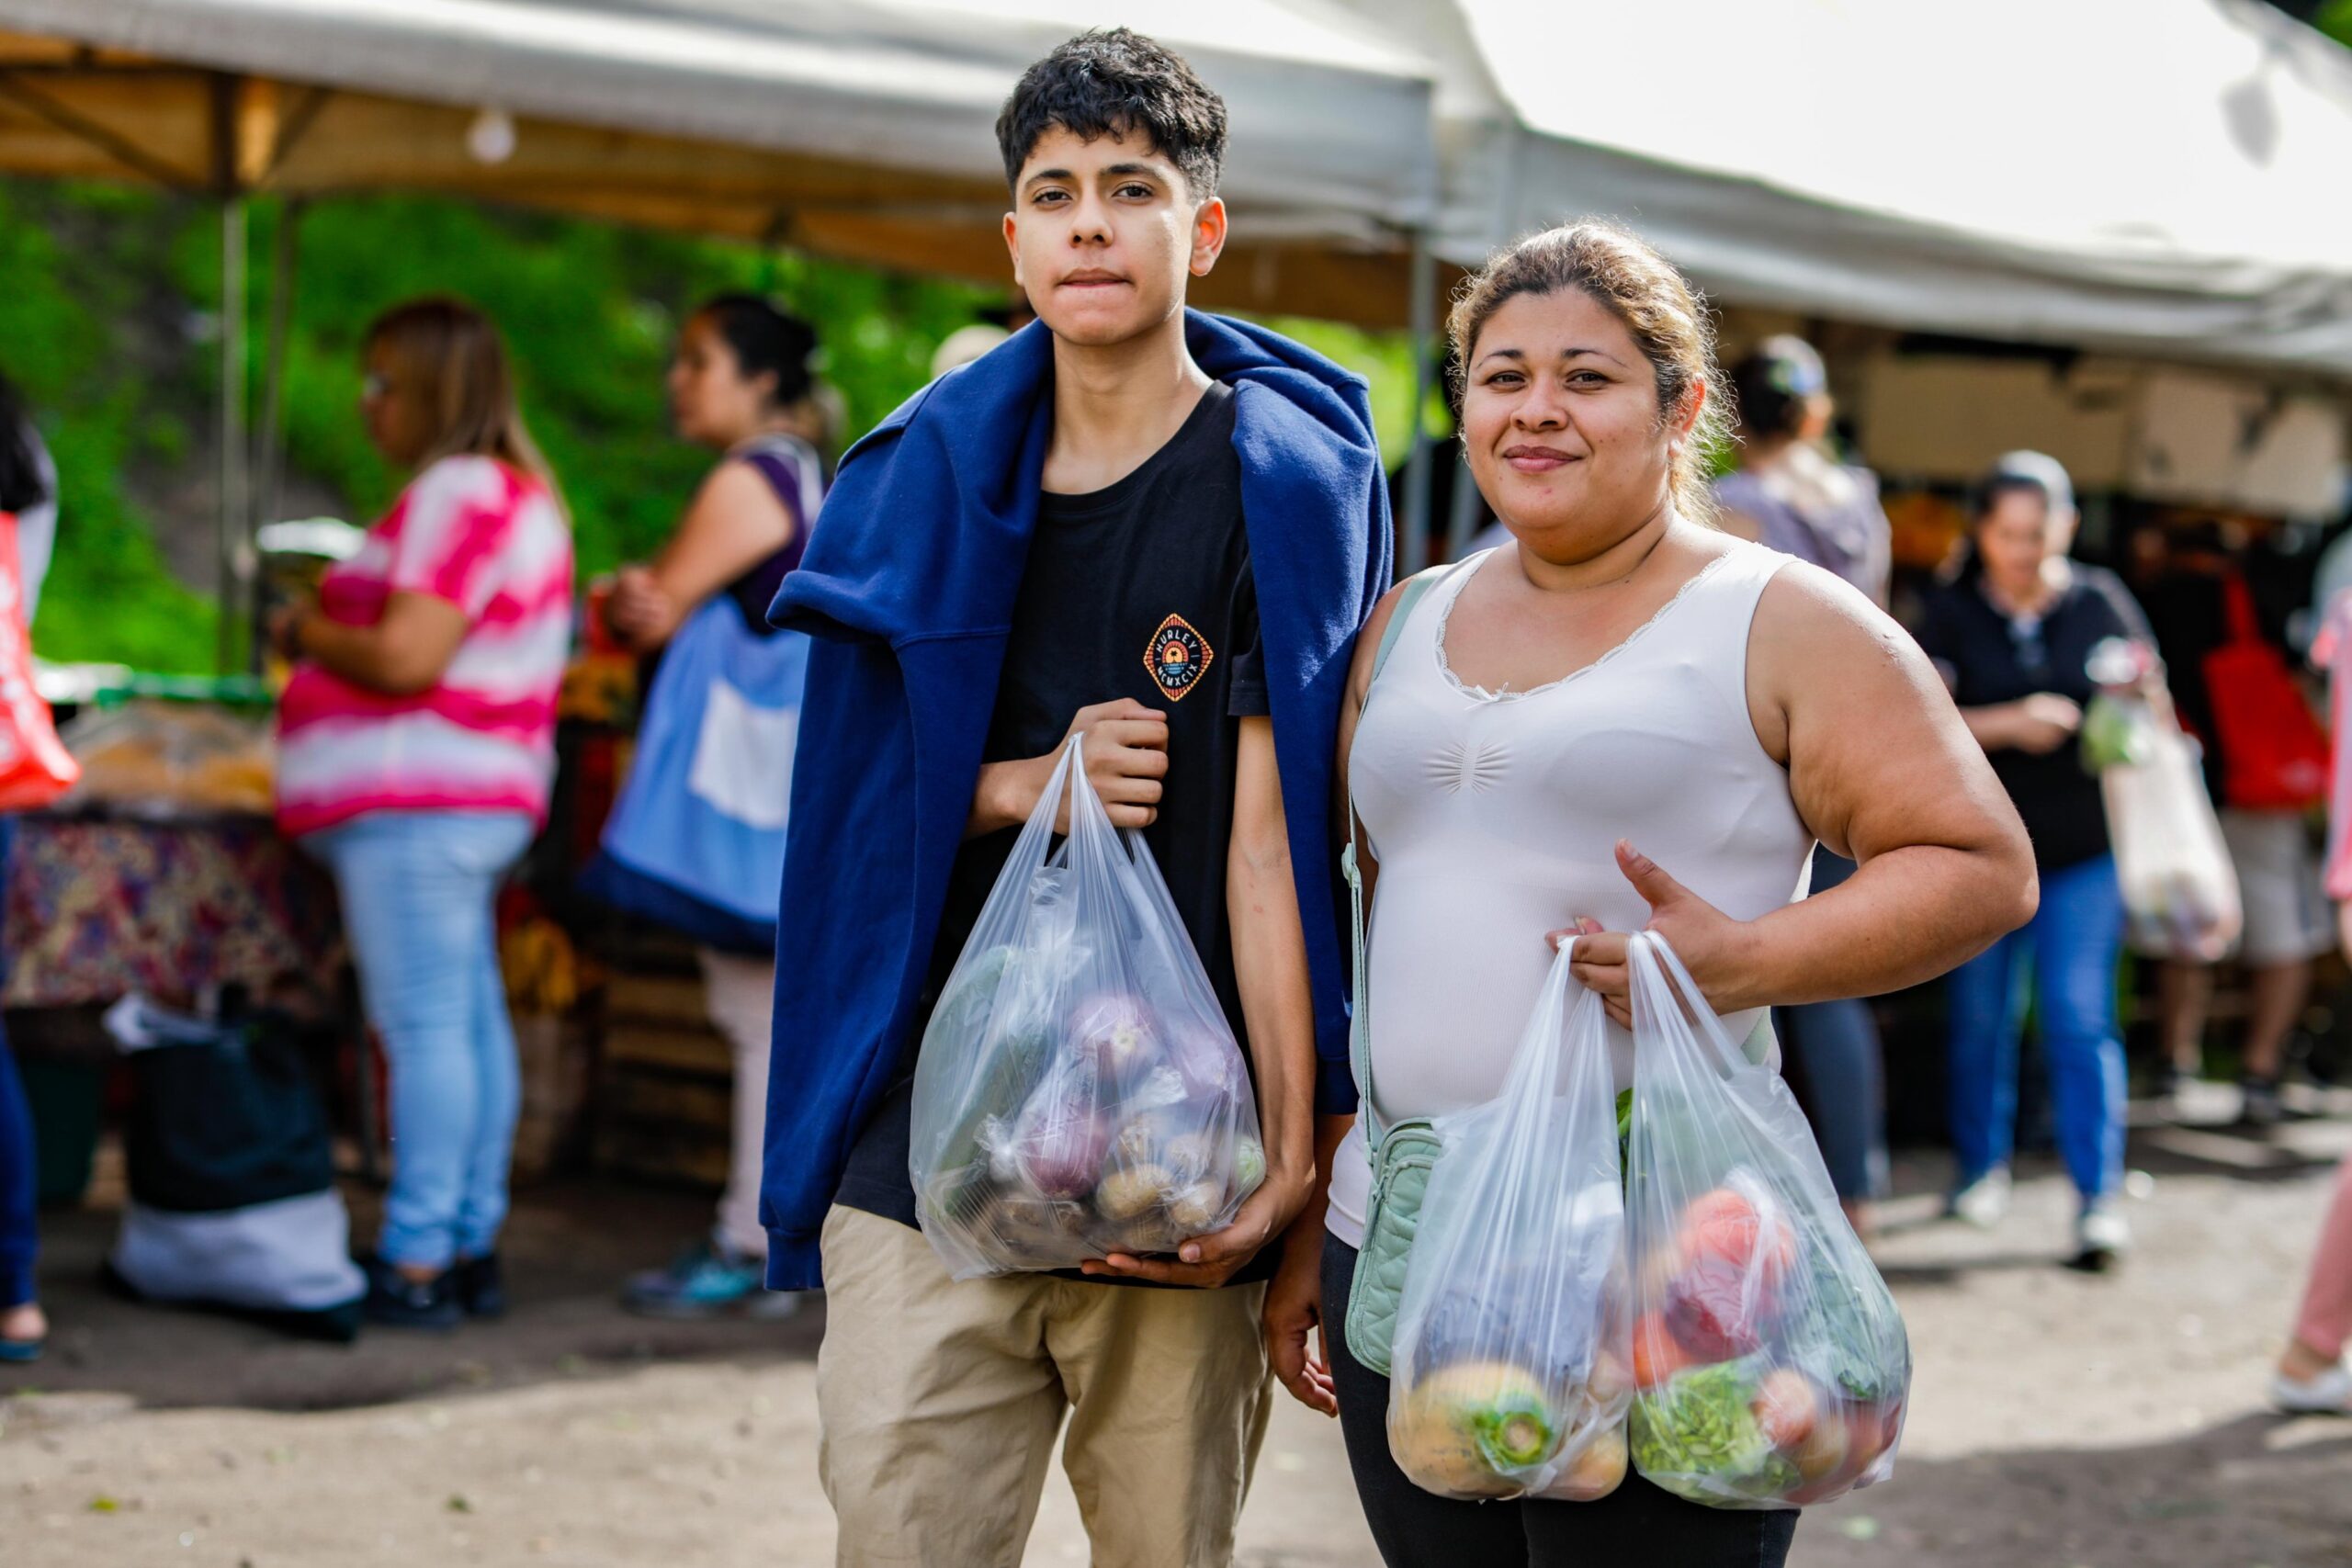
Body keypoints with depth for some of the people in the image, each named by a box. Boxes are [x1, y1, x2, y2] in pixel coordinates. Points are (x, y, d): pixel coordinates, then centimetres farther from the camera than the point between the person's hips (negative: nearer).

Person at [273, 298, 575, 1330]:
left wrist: (308, 635, -5)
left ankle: (415, 1264, -8)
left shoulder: (458, 493, -14)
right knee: (470, 1020, 12)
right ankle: (472, 1247, 17)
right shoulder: (519, 491, 19)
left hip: (416, 801, -11)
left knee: (425, 1025, -9)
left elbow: (406, 658, -21)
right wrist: (334, 619, 14)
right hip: (482, 795, 11)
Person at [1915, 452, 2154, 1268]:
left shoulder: (2101, 602, 2)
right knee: (1981, 1013, 11)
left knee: (2081, 1017, -8)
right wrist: (2009, 724, -21)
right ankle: (1983, 1166, 30)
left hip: (2084, 849, -1)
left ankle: (2099, 1194, -6)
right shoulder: (1953, 612, -2)